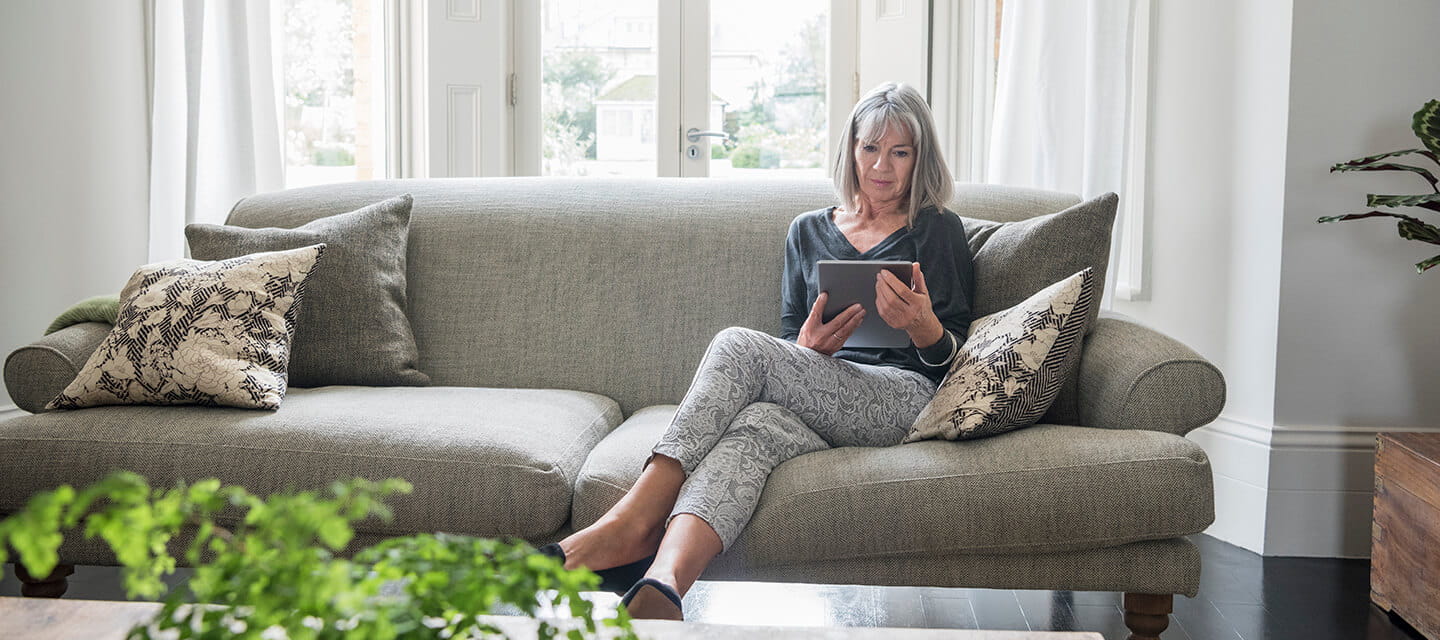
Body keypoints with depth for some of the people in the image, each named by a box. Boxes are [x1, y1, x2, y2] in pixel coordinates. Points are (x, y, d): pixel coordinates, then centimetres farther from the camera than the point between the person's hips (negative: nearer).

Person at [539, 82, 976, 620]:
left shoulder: (938, 232, 16)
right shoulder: (808, 232, 26)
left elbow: (955, 357, 8)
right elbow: (787, 338, 21)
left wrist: (923, 328, -17)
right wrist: (808, 348, -6)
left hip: (904, 395, -3)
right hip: (816, 398, 4)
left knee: (737, 345, -30)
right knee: (756, 425, -37)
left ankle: (632, 523, -40)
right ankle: (661, 584, -63)